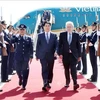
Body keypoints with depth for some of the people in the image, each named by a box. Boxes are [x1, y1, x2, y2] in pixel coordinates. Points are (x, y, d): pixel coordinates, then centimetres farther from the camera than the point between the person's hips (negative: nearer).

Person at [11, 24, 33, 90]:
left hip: (25, 58, -1)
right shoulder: (17, 38, 5)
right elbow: (11, 42, -15)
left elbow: (31, 48, 1)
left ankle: (24, 85, 11)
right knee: (18, 70, 9)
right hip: (18, 57, 1)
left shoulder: (29, 38, 3)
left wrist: (31, 57, -5)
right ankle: (20, 78, 42)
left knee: (25, 71, 0)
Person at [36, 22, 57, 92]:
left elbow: (56, 45, 3)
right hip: (43, 56, -1)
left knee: (50, 70, 9)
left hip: (51, 56, 2)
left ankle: (48, 83, 24)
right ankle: (45, 84, -14)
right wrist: (37, 55, 3)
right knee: (44, 70, -10)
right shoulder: (40, 35, 7)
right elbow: (38, 46, 7)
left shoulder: (54, 35, 8)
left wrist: (56, 52, -16)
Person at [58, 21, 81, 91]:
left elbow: (78, 46, 5)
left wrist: (79, 55, 3)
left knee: (73, 68, -12)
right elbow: (60, 45, 2)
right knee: (66, 69, 10)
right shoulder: (62, 34, 4)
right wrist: (60, 53, -8)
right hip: (65, 54, 1)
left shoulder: (76, 35, 4)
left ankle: (75, 83, -14)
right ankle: (67, 82, 23)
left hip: (73, 54, -1)